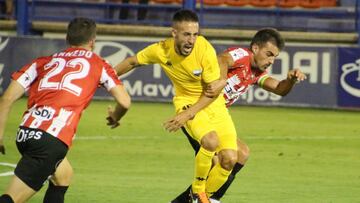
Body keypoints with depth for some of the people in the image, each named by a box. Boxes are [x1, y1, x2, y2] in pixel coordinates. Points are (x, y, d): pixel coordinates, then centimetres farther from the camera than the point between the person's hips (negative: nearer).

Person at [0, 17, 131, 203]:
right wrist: (115, 117, 30)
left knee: (63, 173, 32)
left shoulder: (42, 62, 23)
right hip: (52, 140, -5)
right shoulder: (98, 64, 16)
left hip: (26, 132, 5)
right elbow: (124, 102, 8)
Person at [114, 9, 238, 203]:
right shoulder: (161, 50, -18)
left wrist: (187, 115, -24)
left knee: (229, 159, -10)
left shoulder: (204, 49, -23)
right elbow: (132, 62, 4)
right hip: (187, 101, -1)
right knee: (211, 141, -31)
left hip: (214, 103, 1)